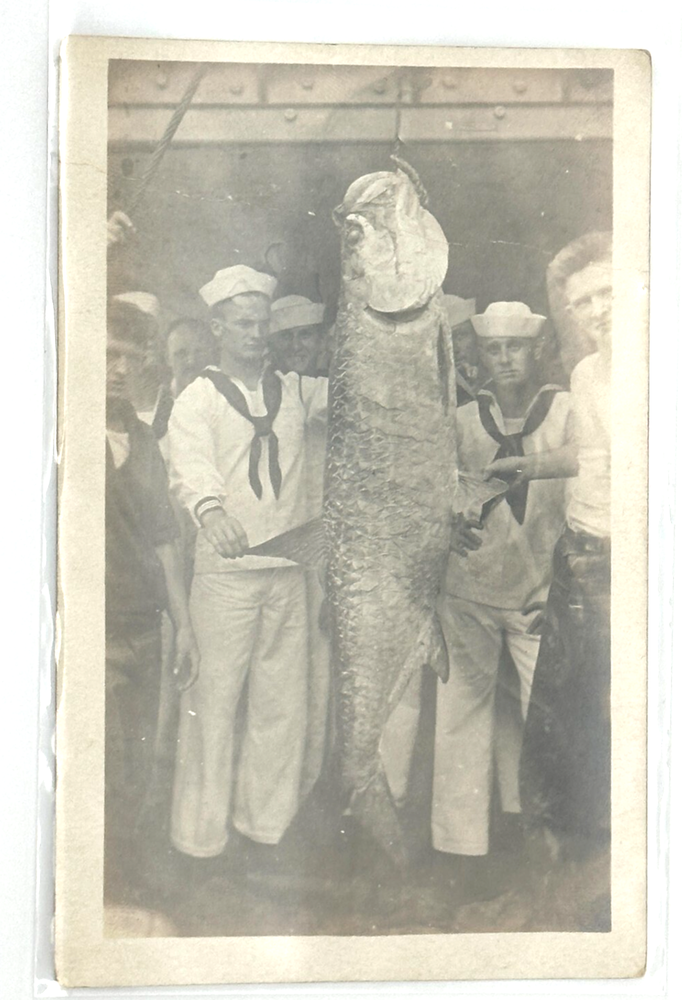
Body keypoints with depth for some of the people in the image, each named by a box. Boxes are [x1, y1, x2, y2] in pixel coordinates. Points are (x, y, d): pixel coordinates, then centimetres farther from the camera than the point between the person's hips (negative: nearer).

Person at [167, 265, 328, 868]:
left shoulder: (295, 390, 14)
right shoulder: (197, 400, -1)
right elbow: (192, 466, -20)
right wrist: (211, 510, -40)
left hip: (289, 570, 4)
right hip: (226, 573, -4)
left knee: (282, 702, 8)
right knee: (214, 700, -2)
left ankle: (264, 827, 22)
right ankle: (201, 840, 10)